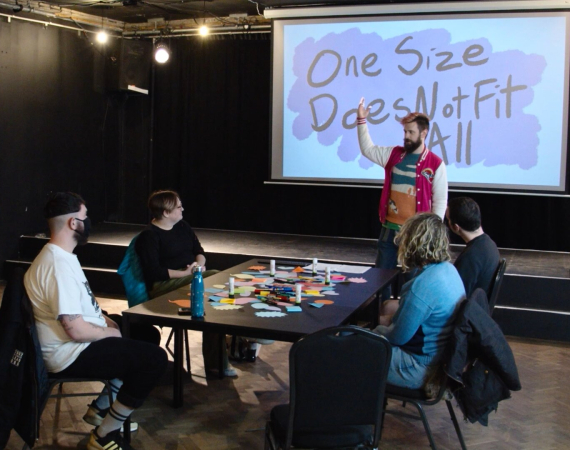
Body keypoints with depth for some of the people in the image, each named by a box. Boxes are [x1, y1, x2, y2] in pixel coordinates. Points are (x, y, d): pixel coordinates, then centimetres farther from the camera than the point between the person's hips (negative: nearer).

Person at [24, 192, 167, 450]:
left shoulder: (58, 255, 8)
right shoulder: (59, 266, -27)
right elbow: (76, 330, -29)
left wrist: (105, 320, 7)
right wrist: (109, 332, -11)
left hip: (76, 344, 11)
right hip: (70, 355, -11)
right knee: (155, 358, -17)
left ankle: (102, 407, 24)